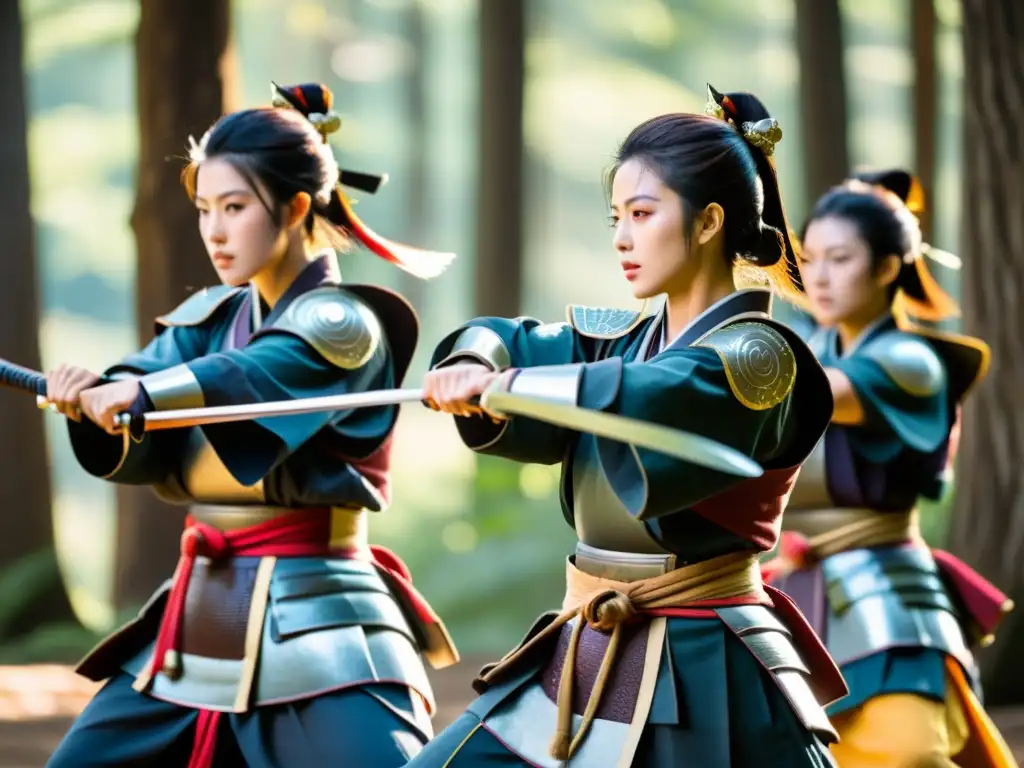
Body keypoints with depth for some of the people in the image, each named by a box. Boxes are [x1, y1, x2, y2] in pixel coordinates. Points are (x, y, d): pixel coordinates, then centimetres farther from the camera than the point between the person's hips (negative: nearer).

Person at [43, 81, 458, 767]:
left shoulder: (345, 326, -8)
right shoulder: (208, 321, 11)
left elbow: (258, 376, -30)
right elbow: (137, 452, -2)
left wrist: (144, 391, -45)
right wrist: (93, 402, -24)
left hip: (317, 633, -7)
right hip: (200, 622, 7)